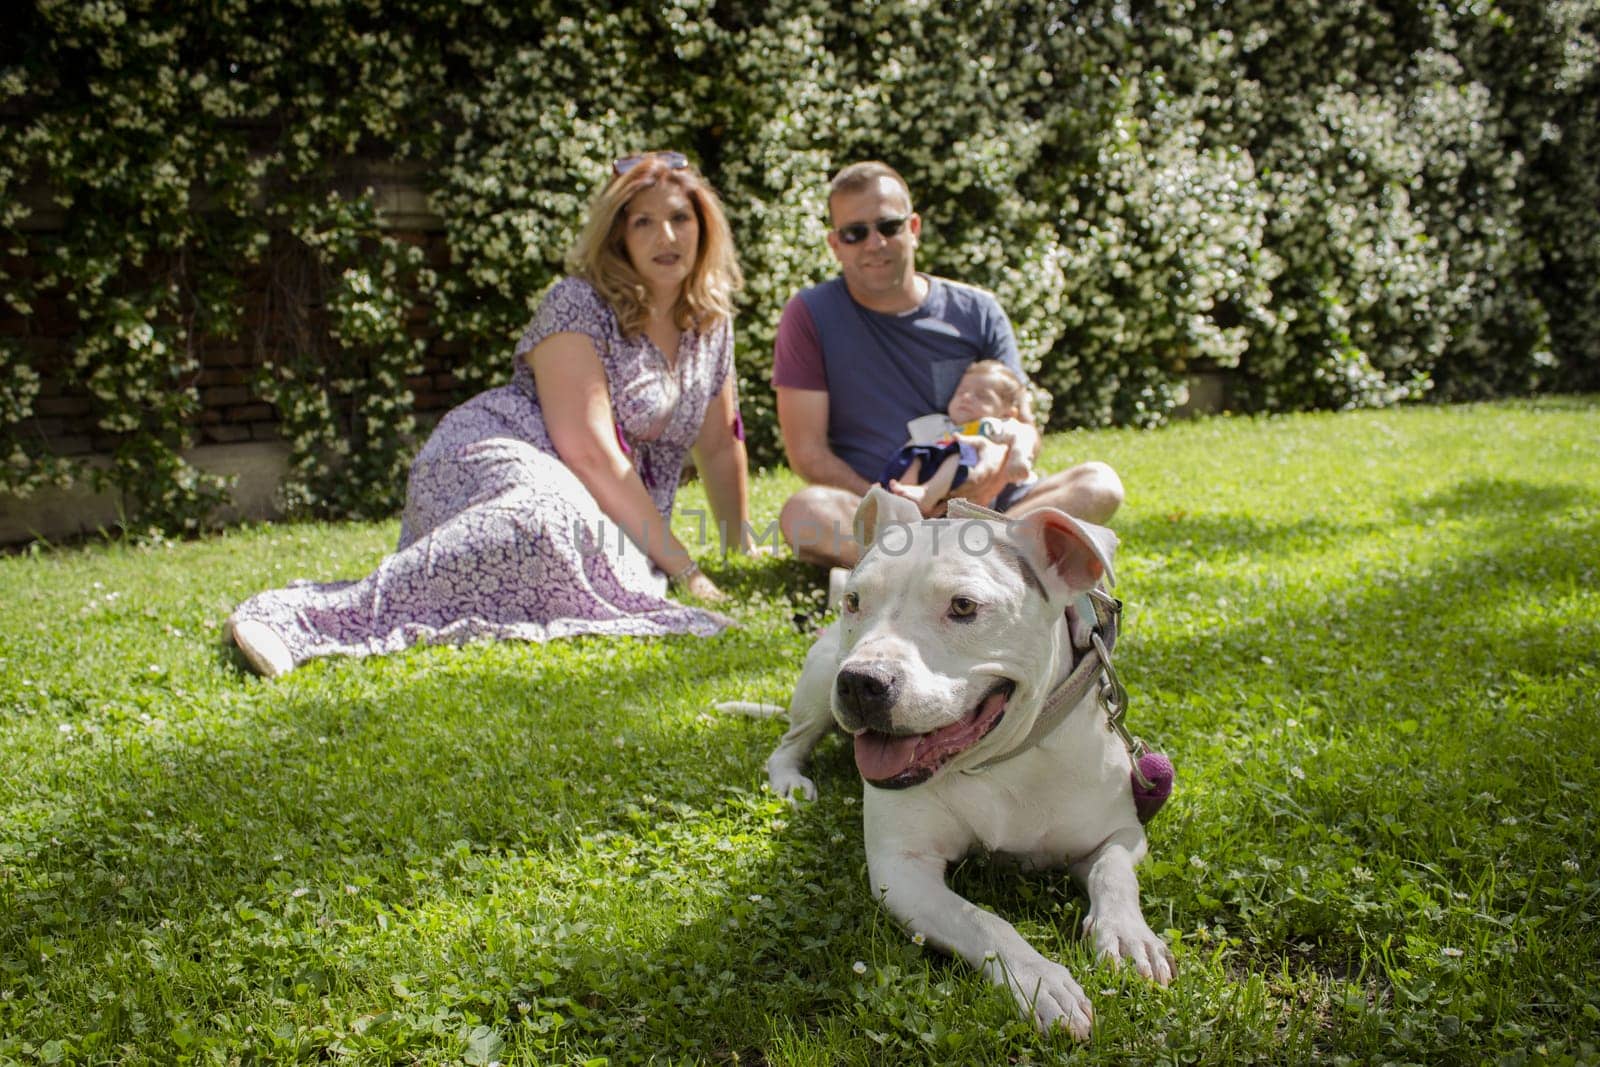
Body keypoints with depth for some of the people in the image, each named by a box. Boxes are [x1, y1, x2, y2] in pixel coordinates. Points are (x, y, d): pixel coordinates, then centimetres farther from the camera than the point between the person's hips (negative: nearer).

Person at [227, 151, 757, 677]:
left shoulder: (711, 320, 14)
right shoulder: (578, 306, -8)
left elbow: (720, 445, 24)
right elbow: (587, 449, -17)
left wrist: (744, 551, 23)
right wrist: (679, 565, -17)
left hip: (614, 508, 7)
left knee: (637, 578, -32)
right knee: (546, 520, -44)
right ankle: (299, 616, -48)